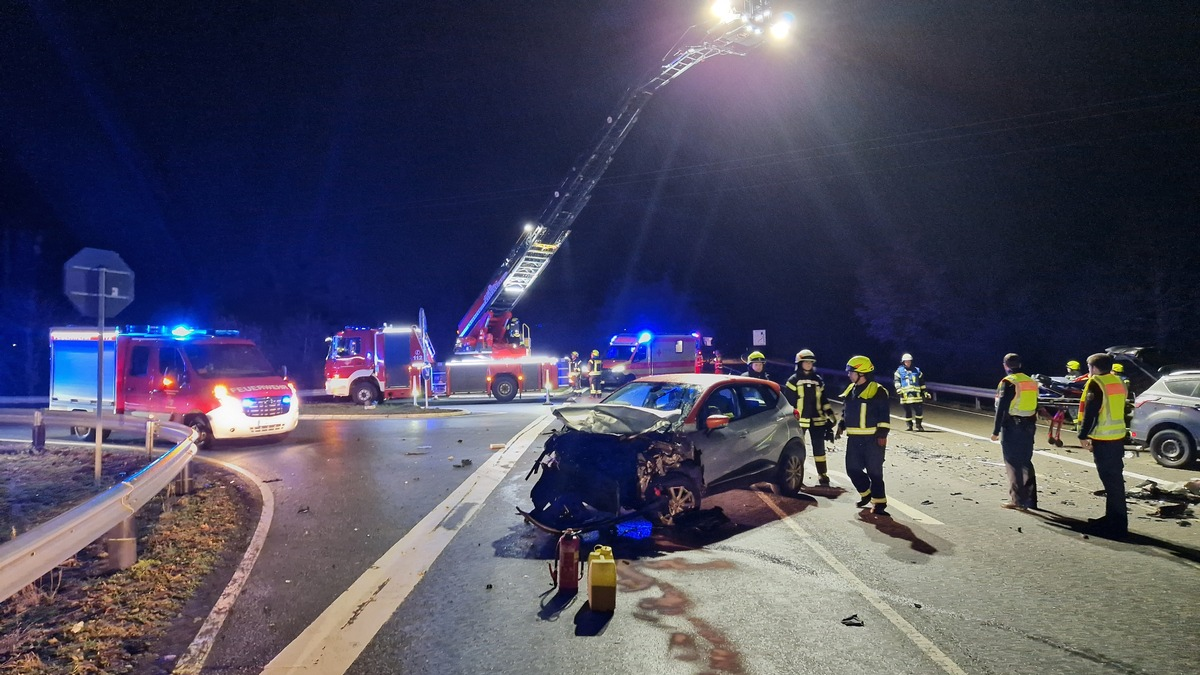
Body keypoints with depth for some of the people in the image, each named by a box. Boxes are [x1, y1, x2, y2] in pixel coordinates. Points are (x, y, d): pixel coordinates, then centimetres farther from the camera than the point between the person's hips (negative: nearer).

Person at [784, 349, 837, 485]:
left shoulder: (818, 380, 11)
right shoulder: (793, 380, -3)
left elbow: (824, 400, 16)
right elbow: (788, 401, -3)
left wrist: (831, 415, 10)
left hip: (817, 420, 4)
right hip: (799, 420, -3)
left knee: (819, 447, 6)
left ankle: (822, 474, 15)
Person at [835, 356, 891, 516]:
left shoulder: (877, 391, -9)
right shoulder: (850, 390, 13)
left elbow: (884, 414, -11)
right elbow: (845, 412, 24)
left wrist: (882, 433, -16)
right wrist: (841, 426, 16)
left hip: (872, 438, -7)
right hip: (854, 438, 7)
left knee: (874, 471, -3)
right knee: (852, 469, 8)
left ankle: (879, 502, 6)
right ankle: (866, 494, 30)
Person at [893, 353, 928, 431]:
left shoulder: (917, 370, 15)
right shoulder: (899, 371, 9)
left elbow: (921, 382, 21)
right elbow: (896, 380, 0)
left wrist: (924, 391, 18)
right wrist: (898, 389, -16)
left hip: (916, 394, 1)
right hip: (905, 394, -1)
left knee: (919, 410, -4)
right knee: (907, 410, 4)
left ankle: (918, 424, 13)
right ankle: (908, 425, 16)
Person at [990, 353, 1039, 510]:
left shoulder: (1008, 382, -12)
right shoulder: (1031, 382, 11)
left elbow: (1001, 408, -15)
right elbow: (1035, 407, 15)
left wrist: (996, 431, -12)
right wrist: (1031, 426, 21)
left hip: (1011, 428, -7)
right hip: (1028, 427, 7)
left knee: (1013, 465, 0)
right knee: (1026, 463, 14)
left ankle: (1017, 500, 2)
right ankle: (1030, 499, 18)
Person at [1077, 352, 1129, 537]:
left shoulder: (1096, 383, -12)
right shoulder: (1118, 381, 14)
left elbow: (1090, 412, -16)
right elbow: (1117, 408, 19)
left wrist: (1083, 435, -11)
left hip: (1103, 438, -9)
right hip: (1118, 436, 9)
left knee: (1110, 480, -5)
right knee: (1115, 478, 14)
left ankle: (1116, 523, -2)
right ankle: (1114, 519, 21)